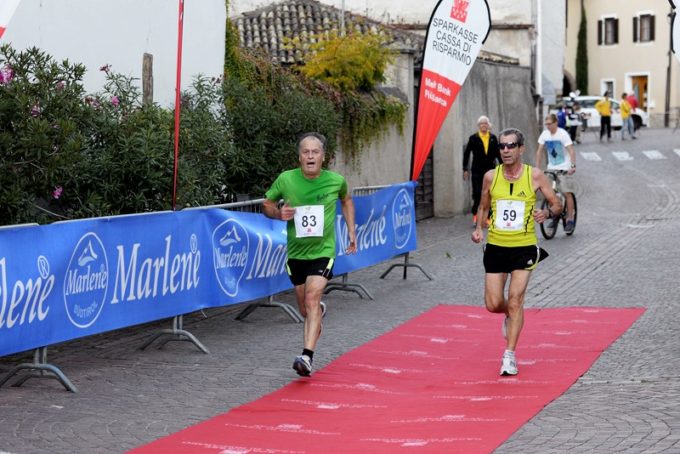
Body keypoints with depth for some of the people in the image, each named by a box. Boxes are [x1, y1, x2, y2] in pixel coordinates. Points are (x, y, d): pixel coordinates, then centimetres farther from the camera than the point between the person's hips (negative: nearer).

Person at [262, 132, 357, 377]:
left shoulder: (336, 180, -5)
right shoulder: (285, 180, -8)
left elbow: (346, 200, 18)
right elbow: (267, 205, 6)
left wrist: (351, 231, 13)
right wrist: (279, 213, -16)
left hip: (323, 251, -2)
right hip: (295, 253, 2)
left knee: (312, 298, -22)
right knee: (305, 310, 14)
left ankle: (307, 356, -29)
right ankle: (319, 311, 53)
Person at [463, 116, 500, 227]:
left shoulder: (493, 138, 6)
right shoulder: (473, 138, -1)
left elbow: (498, 153, 11)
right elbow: (466, 154, 2)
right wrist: (465, 169, -1)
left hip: (490, 170, 2)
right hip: (477, 171, -2)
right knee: (477, 194, -5)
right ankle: (475, 216, 7)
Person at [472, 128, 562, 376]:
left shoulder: (535, 176, -6)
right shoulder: (490, 177, 0)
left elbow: (556, 203, 3)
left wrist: (548, 212, -19)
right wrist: (479, 228, -3)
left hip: (524, 247, -2)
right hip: (496, 246, 2)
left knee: (515, 301, -7)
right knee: (493, 304, 2)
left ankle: (509, 355, 3)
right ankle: (510, 316, 38)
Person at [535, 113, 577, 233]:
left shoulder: (563, 134, -14)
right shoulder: (545, 134, 1)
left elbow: (571, 151, -19)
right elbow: (539, 151, 7)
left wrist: (573, 166, -31)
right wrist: (537, 167, 0)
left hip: (564, 168, -5)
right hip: (551, 168, 5)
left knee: (567, 193, -6)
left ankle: (570, 220, 0)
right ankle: (555, 216, 13)